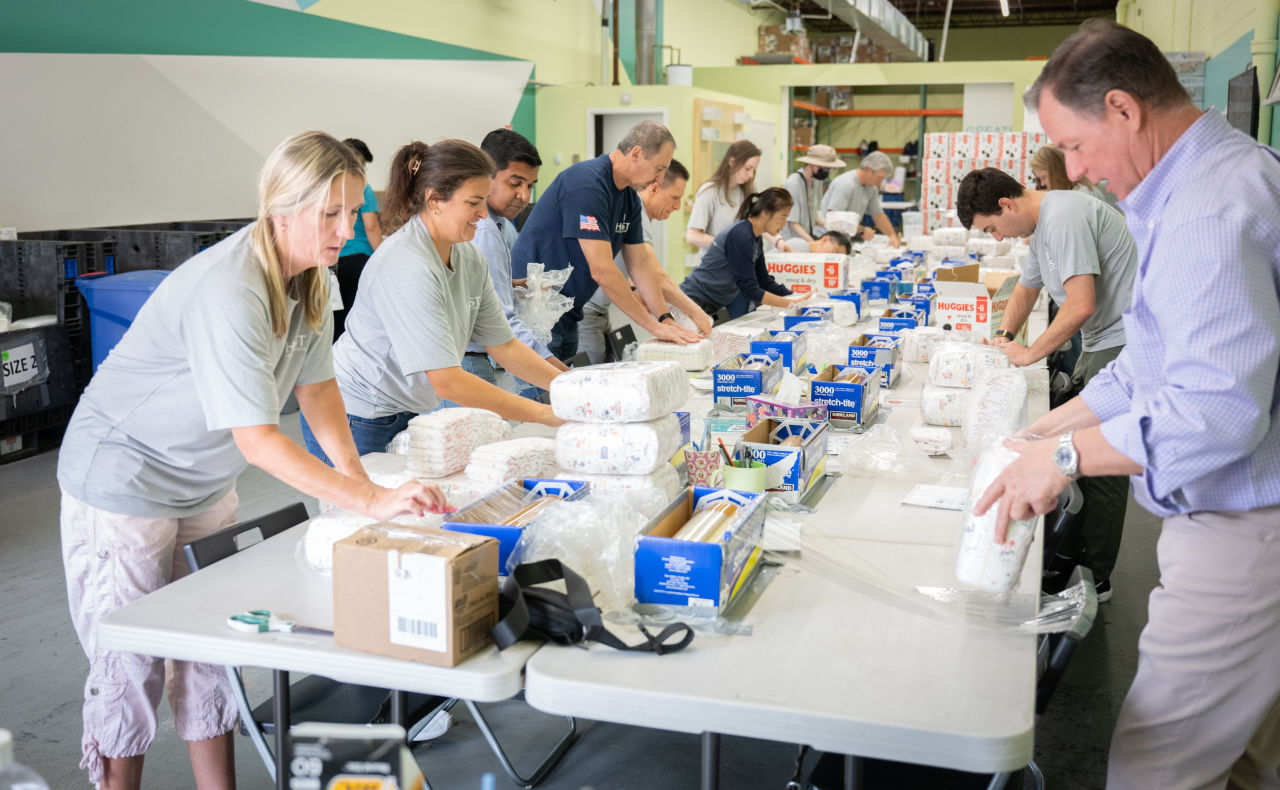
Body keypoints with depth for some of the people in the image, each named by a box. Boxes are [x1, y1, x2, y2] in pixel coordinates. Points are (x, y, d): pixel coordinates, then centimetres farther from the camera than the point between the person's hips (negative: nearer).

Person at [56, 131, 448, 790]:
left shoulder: (309, 275, -5)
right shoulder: (227, 291, -32)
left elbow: (316, 382, 5)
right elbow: (257, 438, -36)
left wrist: (356, 474, -7)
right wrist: (369, 501, -40)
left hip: (205, 481, 8)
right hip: (125, 478, -8)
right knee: (131, 665, 3)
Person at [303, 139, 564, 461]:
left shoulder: (470, 258, 0)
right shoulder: (407, 267, -27)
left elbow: (505, 346, 5)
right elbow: (447, 381, -30)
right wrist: (545, 413, -28)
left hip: (406, 411, 8)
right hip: (356, 423, -8)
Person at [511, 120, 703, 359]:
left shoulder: (630, 197, 8)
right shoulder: (588, 184, -22)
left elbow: (640, 263, 12)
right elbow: (602, 271, -26)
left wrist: (665, 318, 0)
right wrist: (653, 326, -22)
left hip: (567, 318, 9)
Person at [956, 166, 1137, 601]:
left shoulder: (1064, 217, -19)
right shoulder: (1040, 226, 15)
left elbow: (1081, 305, -24)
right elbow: (1026, 290, 30)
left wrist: (1030, 354, -13)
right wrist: (1003, 338, 15)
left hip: (1126, 345, -11)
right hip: (1101, 345, 11)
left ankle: (1094, 579, 2)